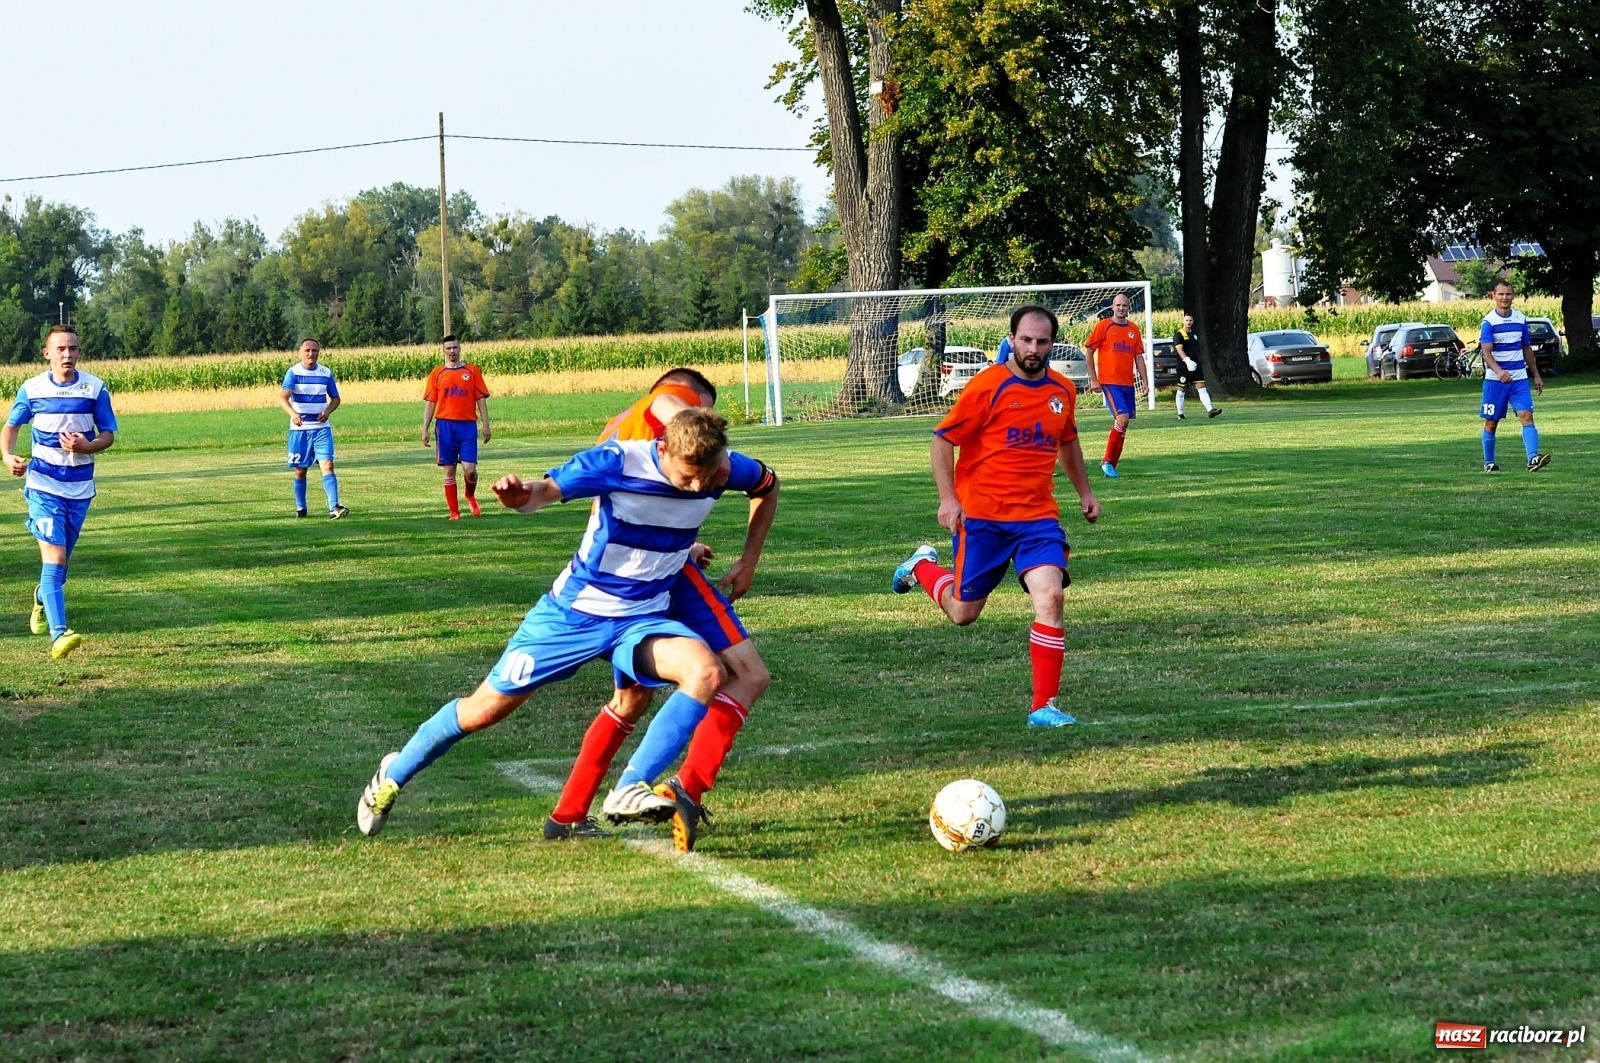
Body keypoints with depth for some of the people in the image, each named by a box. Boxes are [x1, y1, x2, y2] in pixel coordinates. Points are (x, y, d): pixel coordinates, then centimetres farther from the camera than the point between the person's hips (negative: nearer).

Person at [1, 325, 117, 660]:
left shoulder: (95, 388, -5)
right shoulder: (31, 389, -4)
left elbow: (108, 434, 1)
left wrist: (85, 446, -20)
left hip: (80, 486, 2)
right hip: (43, 484, -2)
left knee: (61, 556, 18)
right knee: (54, 555, -17)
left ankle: (42, 598, 52)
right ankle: (58, 635, -26)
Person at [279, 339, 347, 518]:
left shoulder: (326, 373, 5)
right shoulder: (293, 372, -6)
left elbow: (335, 397, 14)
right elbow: (282, 397, -19)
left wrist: (328, 411, -8)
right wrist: (293, 413, -39)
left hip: (321, 428, 2)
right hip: (299, 428, -2)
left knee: (328, 465, -12)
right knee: (300, 470, 6)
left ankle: (334, 507, -20)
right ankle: (300, 508, 21)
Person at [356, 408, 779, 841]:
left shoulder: (725, 469, -12)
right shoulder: (620, 462, -24)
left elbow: (767, 483, 10)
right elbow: (547, 491, -29)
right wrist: (520, 495, -52)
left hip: (641, 620, 3)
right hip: (574, 611, -3)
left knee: (707, 672, -28)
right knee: (487, 708, 4)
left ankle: (632, 790, -26)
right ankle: (393, 775, 29)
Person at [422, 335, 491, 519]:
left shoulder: (471, 371, 7)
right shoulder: (437, 373, 7)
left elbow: (481, 399, 7)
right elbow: (430, 403, 8)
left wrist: (485, 425, -1)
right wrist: (425, 430, 3)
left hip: (468, 425, -1)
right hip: (445, 425, 1)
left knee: (469, 469, -9)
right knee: (449, 470, 1)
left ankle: (470, 496, 22)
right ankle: (454, 511, 9)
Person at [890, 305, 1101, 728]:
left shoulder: (1063, 391, 5)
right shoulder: (988, 386, -11)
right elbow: (943, 439, -6)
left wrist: (1084, 492, 24)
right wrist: (948, 498, -14)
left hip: (1038, 517, 3)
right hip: (982, 517, -3)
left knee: (1050, 596, -17)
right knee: (963, 612, 7)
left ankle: (1044, 706, -12)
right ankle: (923, 565, 41)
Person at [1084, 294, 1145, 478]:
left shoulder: (1134, 329, 11)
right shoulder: (1103, 326, -3)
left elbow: (1138, 356, 14)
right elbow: (1089, 351, -1)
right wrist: (1093, 379, -6)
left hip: (1127, 383, 5)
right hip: (1109, 382, -5)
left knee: (1123, 425, 5)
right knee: (1122, 418, -18)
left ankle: (1112, 464, 15)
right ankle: (1107, 461, -7)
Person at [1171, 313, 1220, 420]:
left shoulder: (1194, 334, 16)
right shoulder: (1178, 334, -6)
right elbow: (1179, 349, -19)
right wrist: (1187, 360, -32)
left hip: (1195, 366, 6)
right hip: (1183, 366, -6)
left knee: (1201, 387, -5)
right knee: (1182, 390, 3)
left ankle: (1210, 410, -15)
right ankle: (1180, 414, 12)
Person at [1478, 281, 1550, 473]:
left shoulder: (1521, 319, 8)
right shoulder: (1489, 321, -7)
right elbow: (1486, 351, -18)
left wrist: (1536, 376, 20)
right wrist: (1498, 371, -35)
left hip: (1519, 379, 3)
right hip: (1495, 380, -3)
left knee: (1527, 416, -13)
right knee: (1491, 422, 5)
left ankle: (1533, 459, -24)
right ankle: (1489, 463, 18)